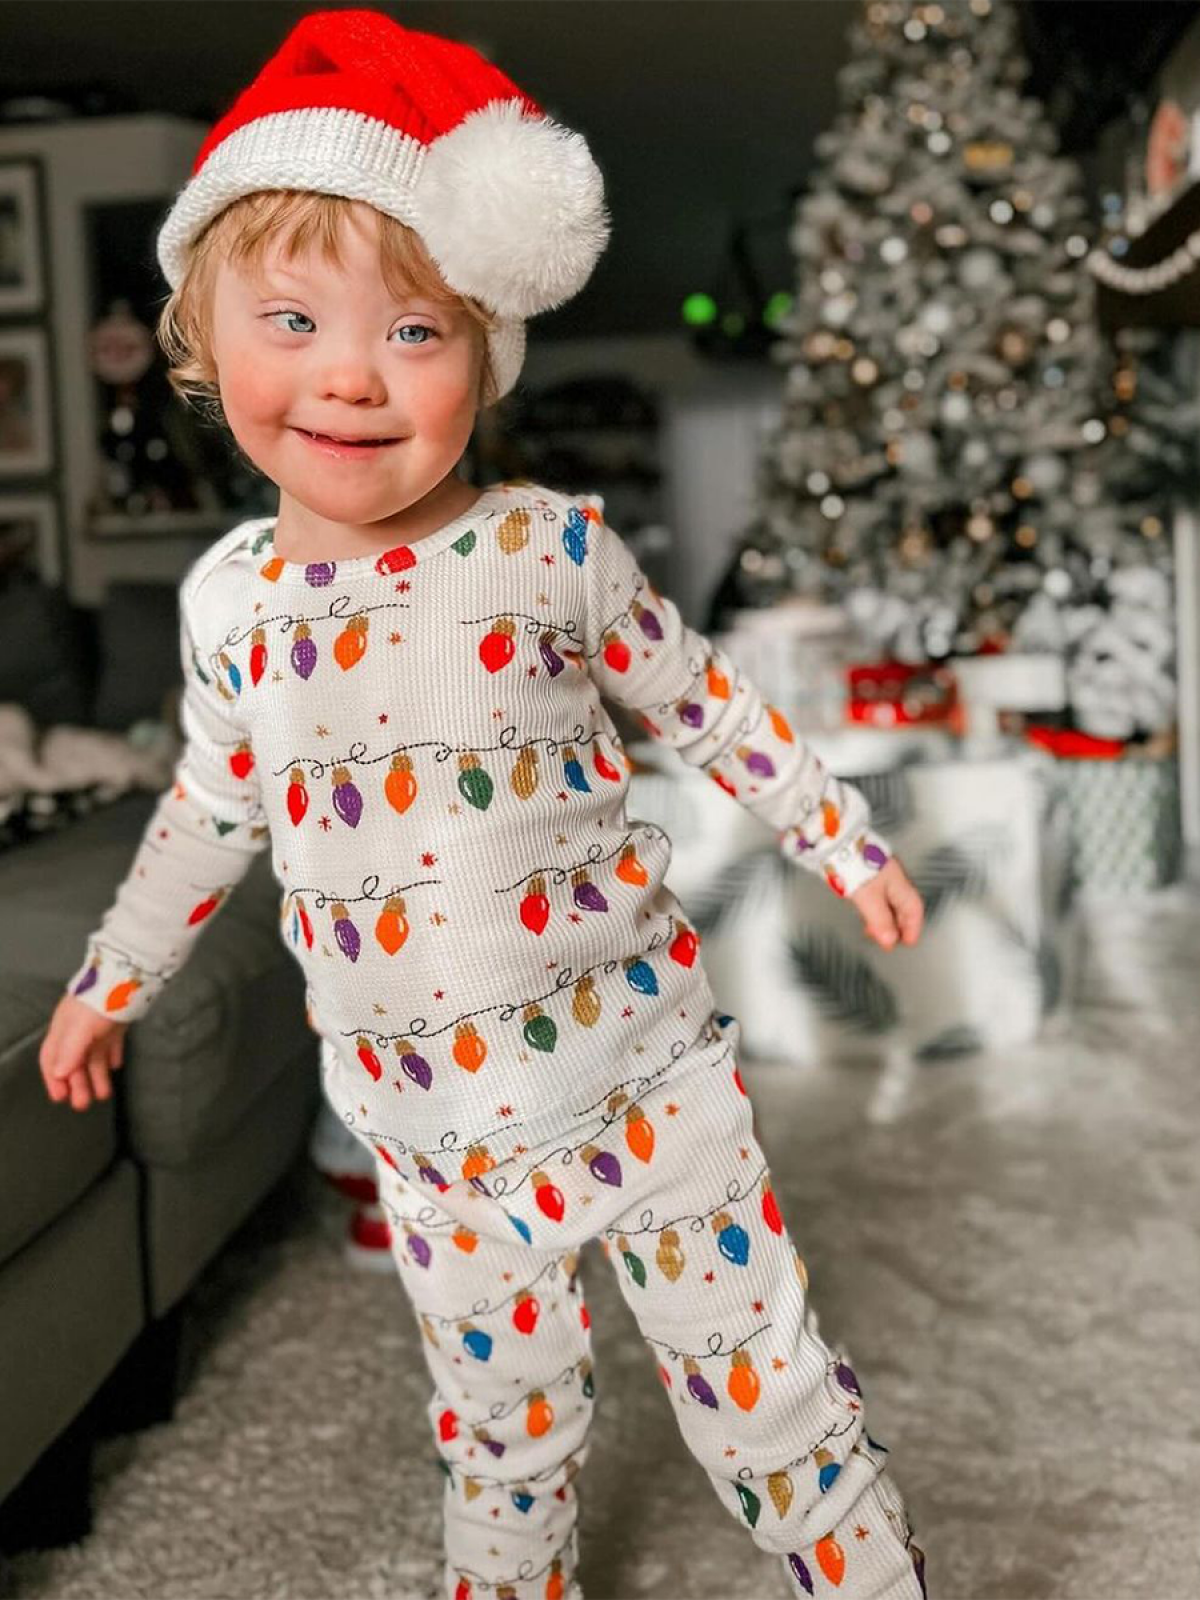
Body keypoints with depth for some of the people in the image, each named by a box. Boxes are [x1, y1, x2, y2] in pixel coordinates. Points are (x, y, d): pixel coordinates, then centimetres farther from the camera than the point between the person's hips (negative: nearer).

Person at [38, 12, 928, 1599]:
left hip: (640, 1078, -3)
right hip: (429, 1126, 3)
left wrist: (843, 839, 4)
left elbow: (704, 702, 1)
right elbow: (214, 804, 13)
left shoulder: (550, 547, -13)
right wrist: (114, 974, 23)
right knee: (498, 1433, 20)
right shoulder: (228, 599, -3)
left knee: (770, 1399, 8)